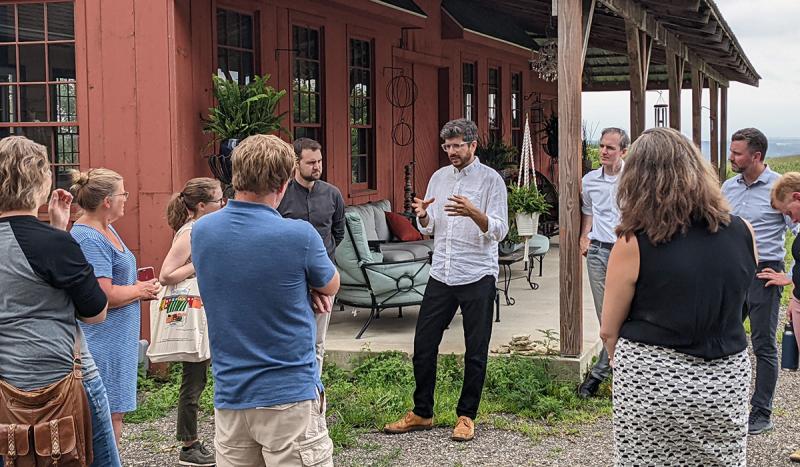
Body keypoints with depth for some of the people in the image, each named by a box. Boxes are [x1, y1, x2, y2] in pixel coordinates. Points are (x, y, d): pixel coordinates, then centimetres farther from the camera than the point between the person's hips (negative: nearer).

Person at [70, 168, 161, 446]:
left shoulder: (107, 230, 14)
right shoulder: (88, 238, -18)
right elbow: (104, 295, -25)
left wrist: (142, 288, 7)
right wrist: (141, 290, -9)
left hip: (119, 338, 10)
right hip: (105, 342, -10)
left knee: (114, 413, 14)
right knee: (110, 415, -5)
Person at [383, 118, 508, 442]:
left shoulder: (490, 179, -5)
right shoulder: (438, 178, 11)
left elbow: (499, 231, -12)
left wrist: (473, 213, -30)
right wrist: (423, 216, -8)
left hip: (477, 276, -5)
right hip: (441, 273, 5)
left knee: (476, 352, 5)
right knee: (423, 345, 7)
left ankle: (466, 416, 18)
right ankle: (422, 413, 21)